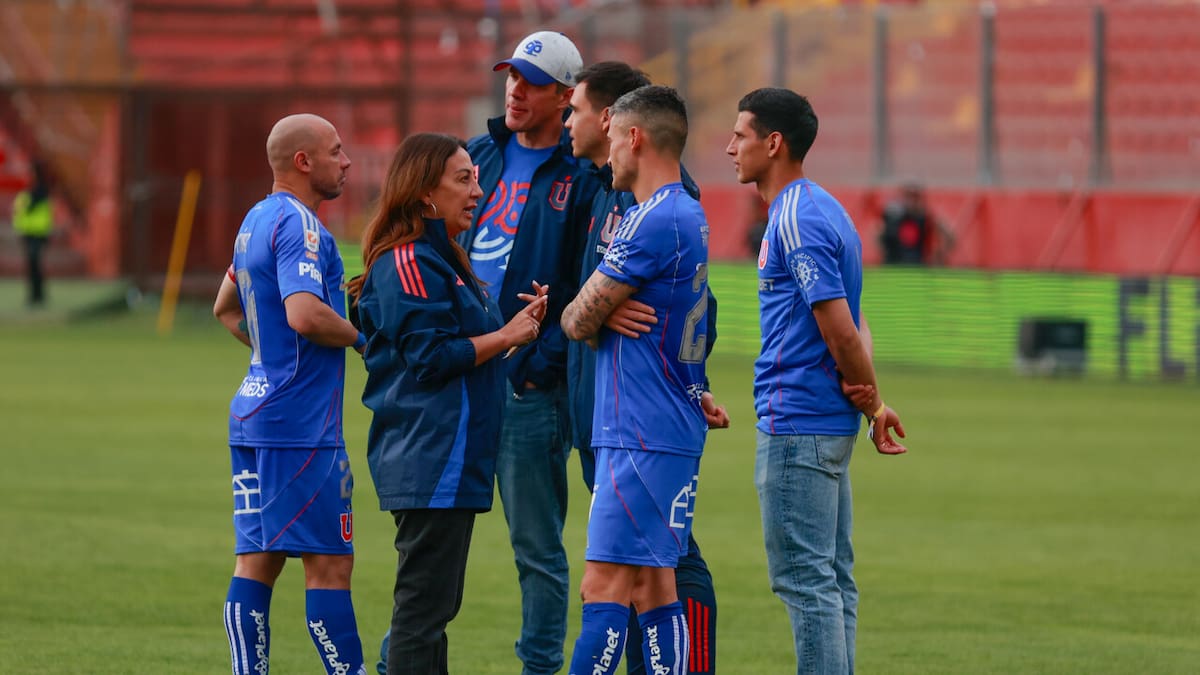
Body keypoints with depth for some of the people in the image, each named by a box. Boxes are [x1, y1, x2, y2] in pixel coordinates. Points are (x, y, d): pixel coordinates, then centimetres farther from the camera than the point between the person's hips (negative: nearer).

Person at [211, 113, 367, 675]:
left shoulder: (256, 220, 16)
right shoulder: (298, 225, -14)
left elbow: (225, 308, 30)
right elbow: (304, 313, -27)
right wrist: (362, 337, -12)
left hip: (254, 413, 9)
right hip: (301, 423, -9)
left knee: (256, 561, 6)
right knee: (329, 564, -6)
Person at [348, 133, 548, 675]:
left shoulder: (439, 259, 20)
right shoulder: (409, 264, -13)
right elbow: (431, 357, -18)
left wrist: (518, 325, 11)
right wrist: (506, 336, -9)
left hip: (451, 462, 11)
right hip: (431, 463, -11)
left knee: (432, 608, 13)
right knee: (423, 609, -10)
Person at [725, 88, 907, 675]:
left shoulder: (797, 220, -16)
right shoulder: (821, 210, 16)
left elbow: (840, 329, -20)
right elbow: (846, 327, 15)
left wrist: (872, 404, -7)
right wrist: (868, 396, 1)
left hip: (796, 426, -10)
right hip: (829, 423, 10)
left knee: (804, 579, -8)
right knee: (830, 578, 11)